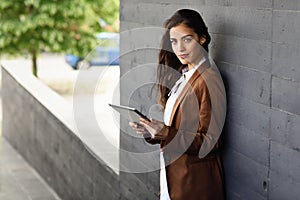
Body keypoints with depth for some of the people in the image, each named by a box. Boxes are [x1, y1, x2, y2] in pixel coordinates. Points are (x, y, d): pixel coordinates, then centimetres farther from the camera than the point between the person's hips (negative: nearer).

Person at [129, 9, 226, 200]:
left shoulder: (208, 80, -19)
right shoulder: (182, 74, 9)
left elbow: (209, 141, -20)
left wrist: (165, 133, -26)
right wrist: (153, 131, -5)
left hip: (195, 179, -8)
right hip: (174, 173, 8)